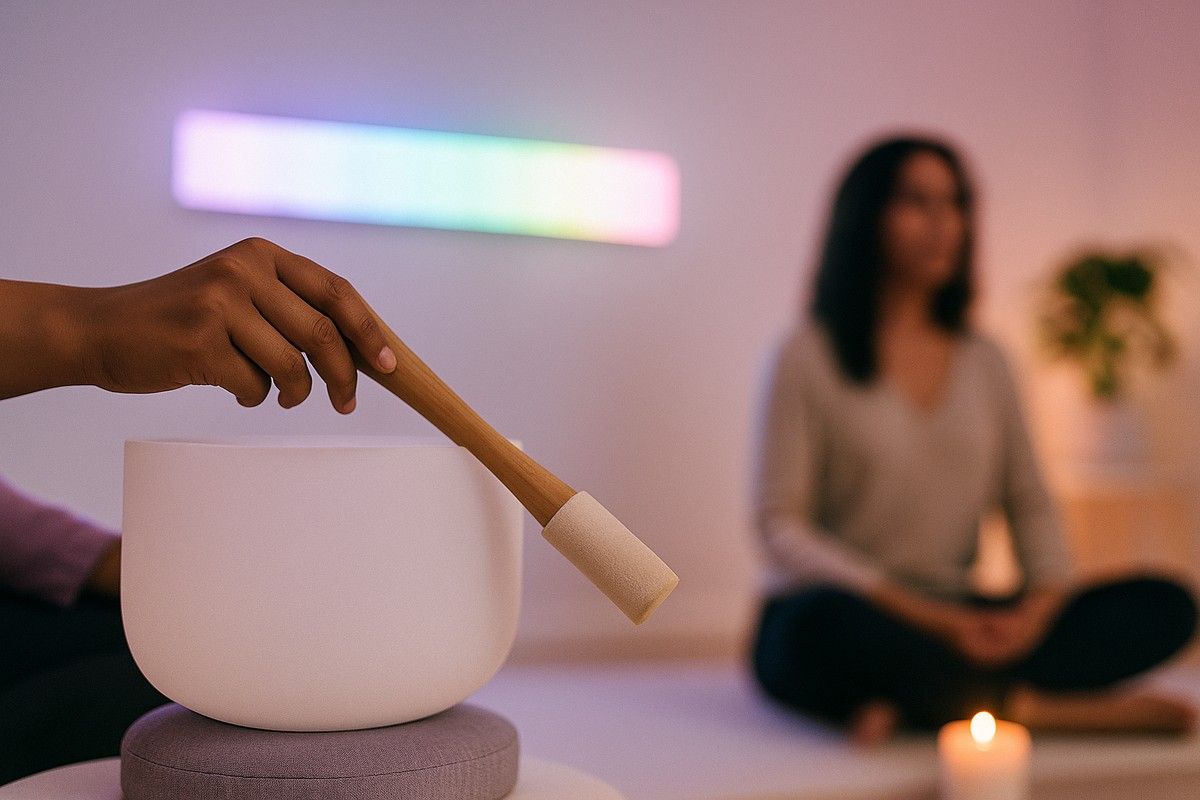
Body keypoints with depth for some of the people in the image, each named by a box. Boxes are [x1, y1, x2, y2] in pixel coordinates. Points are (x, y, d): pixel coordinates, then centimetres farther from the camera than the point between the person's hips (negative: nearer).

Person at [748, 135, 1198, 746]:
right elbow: (780, 529, -9)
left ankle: (917, 700, -27)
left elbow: (1030, 506, 12)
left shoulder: (985, 361, 13)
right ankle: (1036, 706, -21)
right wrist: (929, 617, -17)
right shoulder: (809, 353, -3)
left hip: (953, 622, 5)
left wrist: (1038, 608, -10)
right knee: (827, 623, -39)